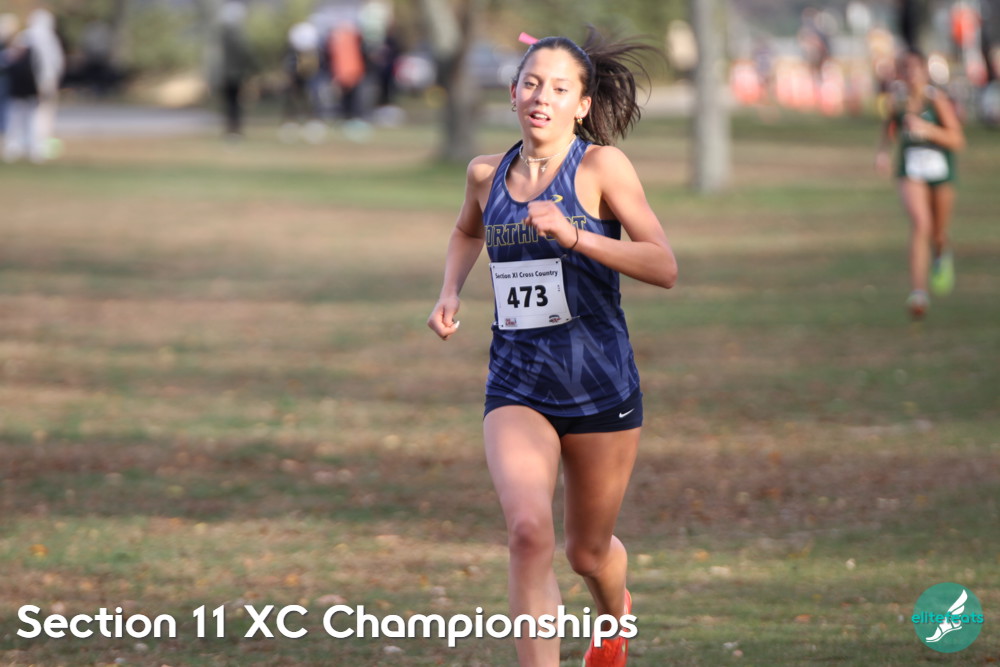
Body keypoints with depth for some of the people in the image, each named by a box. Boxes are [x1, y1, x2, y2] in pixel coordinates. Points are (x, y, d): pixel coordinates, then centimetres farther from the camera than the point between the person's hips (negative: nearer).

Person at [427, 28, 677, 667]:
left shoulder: (602, 165, -9)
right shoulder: (487, 173, 5)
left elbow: (665, 266, -16)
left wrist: (574, 237, -26)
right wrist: (451, 293, 10)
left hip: (599, 382, -2)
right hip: (517, 388, 2)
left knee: (588, 550, 15)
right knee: (528, 530, -24)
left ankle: (615, 614, 51)